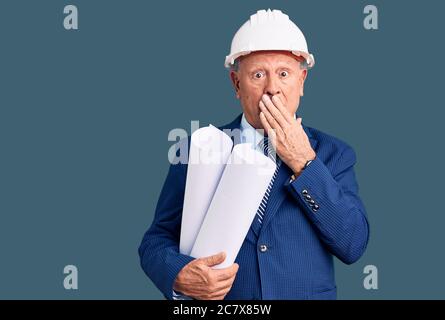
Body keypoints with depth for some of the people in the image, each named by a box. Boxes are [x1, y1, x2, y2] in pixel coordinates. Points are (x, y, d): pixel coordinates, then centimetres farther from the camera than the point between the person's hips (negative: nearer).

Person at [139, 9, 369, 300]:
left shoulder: (333, 155, 0)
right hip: (216, 299, 0)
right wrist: (180, 274, -21)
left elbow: (353, 245, -11)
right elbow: (157, 241, 0)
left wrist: (303, 163, -15)